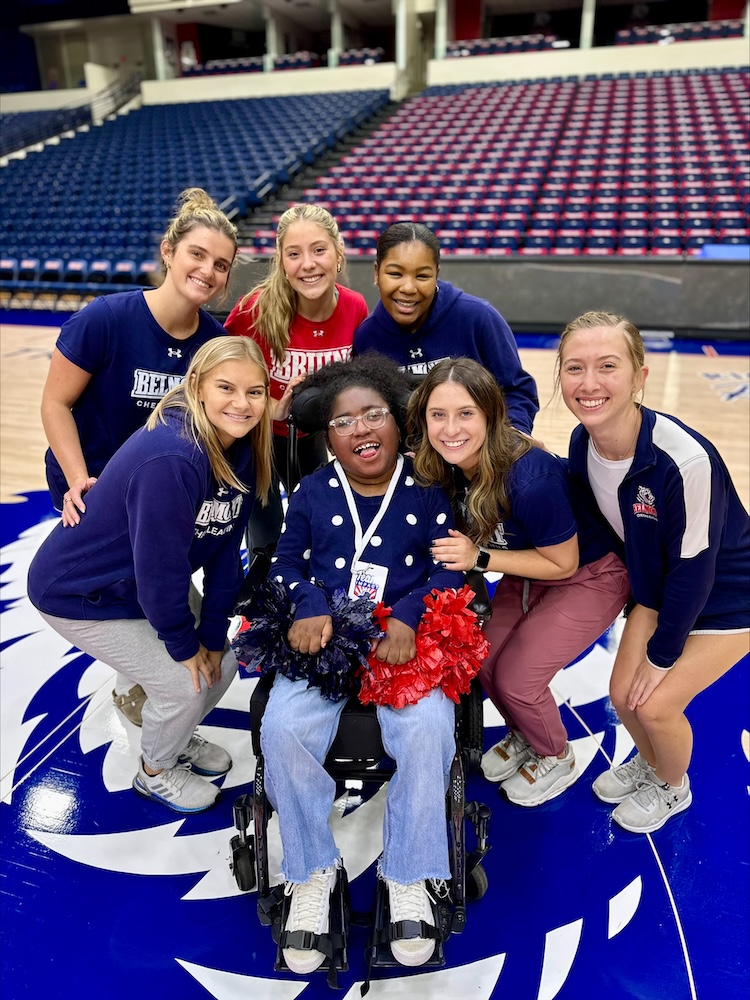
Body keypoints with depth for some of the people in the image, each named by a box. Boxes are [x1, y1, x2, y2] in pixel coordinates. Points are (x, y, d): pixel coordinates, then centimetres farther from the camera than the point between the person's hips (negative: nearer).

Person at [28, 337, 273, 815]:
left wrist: (213, 634, -4)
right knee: (183, 683, -5)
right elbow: (159, 566, -30)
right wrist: (183, 643, -16)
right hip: (79, 593, -8)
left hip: (148, 583, 8)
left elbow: (224, 551, -6)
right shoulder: (171, 458, -37)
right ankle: (156, 772, 27)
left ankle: (178, 736, 41)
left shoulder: (241, 450, -11)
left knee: (220, 664, 10)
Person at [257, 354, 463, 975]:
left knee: (427, 728, -30)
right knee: (284, 729, -25)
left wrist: (408, 616, -17)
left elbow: (451, 569, 1)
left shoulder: (428, 491, 7)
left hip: (406, 640, -1)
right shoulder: (312, 492, 14)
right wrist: (310, 607, -10)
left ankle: (410, 878, -4)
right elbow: (288, 565, 12)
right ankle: (312, 873, 0)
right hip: (323, 639, 2)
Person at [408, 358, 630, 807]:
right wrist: (458, 547, -18)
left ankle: (558, 760, 26)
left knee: (517, 678, -6)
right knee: (485, 661, 3)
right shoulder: (447, 464, -17)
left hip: (589, 576, -6)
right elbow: (470, 530, 3)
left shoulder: (530, 478, -38)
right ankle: (523, 737, 35)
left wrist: (480, 559, -28)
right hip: (528, 572, 6)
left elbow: (562, 563, -24)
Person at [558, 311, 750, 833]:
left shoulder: (685, 460, -38)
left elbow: (694, 567, -26)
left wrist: (661, 655, -14)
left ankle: (672, 788, 29)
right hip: (660, 587, 6)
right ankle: (648, 761, 41)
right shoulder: (583, 444, -18)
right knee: (623, 692, 5)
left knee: (656, 703, -6)